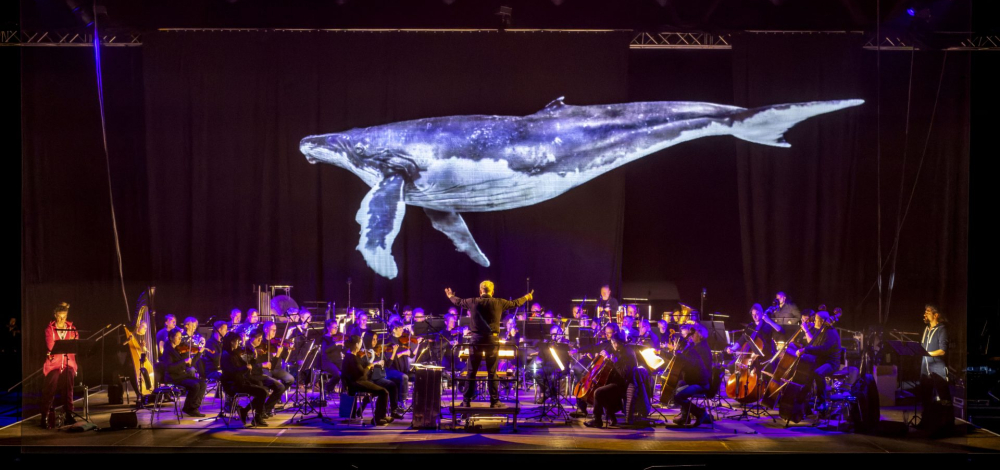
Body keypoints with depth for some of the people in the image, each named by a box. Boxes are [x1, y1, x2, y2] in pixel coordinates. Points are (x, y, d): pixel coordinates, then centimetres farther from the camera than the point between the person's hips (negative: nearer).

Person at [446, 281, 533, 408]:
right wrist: (527, 297, 33)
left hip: (477, 339, 1)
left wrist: (451, 296, 40)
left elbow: (458, 302, 18)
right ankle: (494, 401, 7)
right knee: (492, 372, 5)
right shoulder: (499, 303, -2)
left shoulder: (473, 302, 0)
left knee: (472, 371, 7)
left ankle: (467, 401, 10)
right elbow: (516, 303, 14)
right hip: (492, 340, 0)